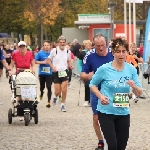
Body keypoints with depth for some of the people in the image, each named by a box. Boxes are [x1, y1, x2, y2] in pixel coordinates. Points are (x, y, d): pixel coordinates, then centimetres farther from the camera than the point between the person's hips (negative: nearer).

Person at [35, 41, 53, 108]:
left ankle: (49, 101, -8)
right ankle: (41, 94, 50)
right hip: (42, 73, 1)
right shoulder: (40, 53, -4)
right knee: (42, 86, 17)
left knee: (49, 87, -9)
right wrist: (42, 62, -14)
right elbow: (35, 61, -3)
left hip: (49, 73, -1)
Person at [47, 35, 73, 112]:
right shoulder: (54, 51, -6)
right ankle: (55, 97, 36)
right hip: (56, 72, -1)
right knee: (57, 92, -1)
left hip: (64, 72, 1)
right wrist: (52, 67, -13)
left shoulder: (68, 51, 1)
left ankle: (63, 105, 7)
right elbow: (49, 60, 3)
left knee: (64, 90, -9)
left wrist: (70, 65, -3)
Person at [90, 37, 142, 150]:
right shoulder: (104, 69, -11)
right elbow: (92, 85, 3)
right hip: (106, 112, -3)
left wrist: (134, 86, -21)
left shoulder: (131, 69, -2)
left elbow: (139, 93, 2)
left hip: (123, 113, 3)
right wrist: (101, 96, -14)